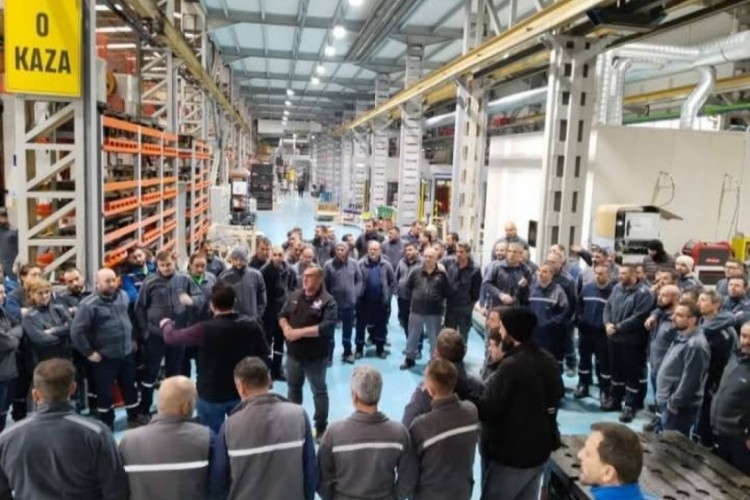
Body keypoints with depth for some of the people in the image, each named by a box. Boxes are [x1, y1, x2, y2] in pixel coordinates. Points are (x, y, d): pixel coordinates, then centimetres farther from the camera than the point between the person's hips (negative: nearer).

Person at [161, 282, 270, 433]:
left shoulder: (205, 330, -22)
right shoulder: (252, 326, -12)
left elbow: (171, 337, -7)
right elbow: (264, 355, -1)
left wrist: (166, 324, 14)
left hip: (211, 395, -3)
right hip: (242, 393, 3)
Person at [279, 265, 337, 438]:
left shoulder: (327, 301, -14)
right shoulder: (295, 295, 6)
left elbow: (327, 327, -24)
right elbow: (282, 315, 10)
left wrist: (300, 332, -25)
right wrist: (286, 328, -13)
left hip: (315, 356, -6)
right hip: (293, 353, 6)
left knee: (319, 391, 9)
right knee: (293, 388, 20)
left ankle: (321, 427, 22)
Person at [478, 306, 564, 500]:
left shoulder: (511, 366, -25)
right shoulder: (549, 361, 2)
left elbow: (487, 410, -22)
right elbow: (557, 396, 17)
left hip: (509, 453, -8)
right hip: (540, 448, 8)